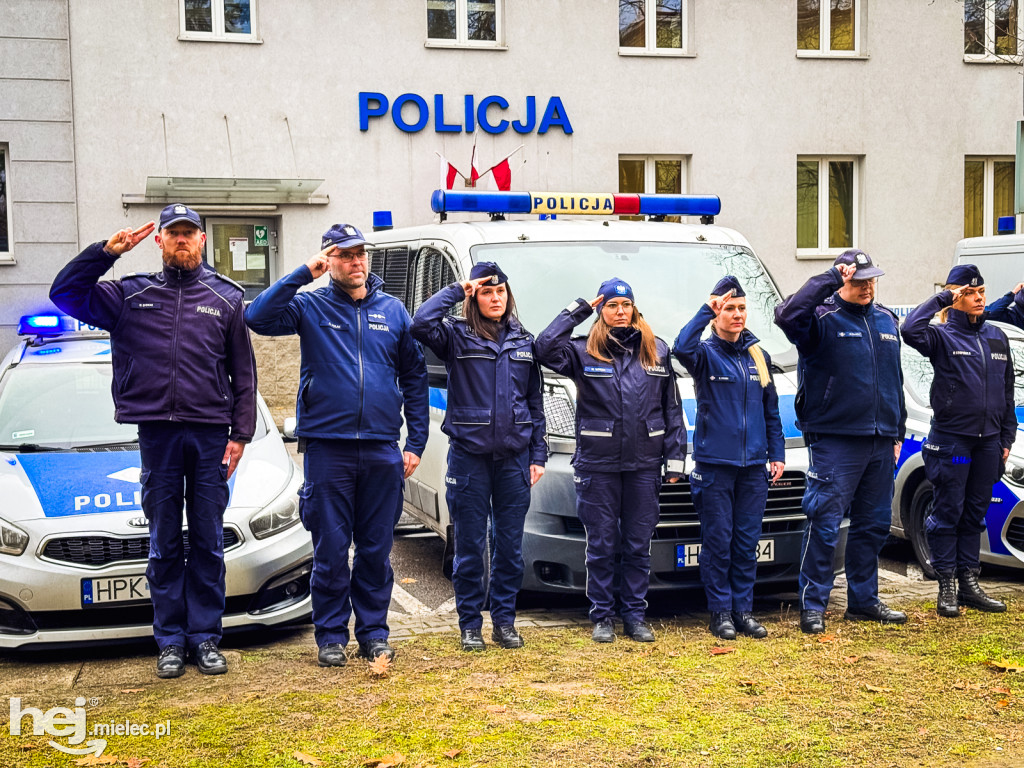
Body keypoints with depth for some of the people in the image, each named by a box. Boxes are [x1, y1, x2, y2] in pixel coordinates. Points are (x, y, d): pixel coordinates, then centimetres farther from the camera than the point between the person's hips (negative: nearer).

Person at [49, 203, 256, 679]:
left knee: (208, 541, 4)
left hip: (209, 434, 0)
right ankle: (170, 640, 13)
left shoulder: (226, 298, 10)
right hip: (156, 434, 0)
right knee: (164, 542, 6)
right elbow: (65, 293, 3)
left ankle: (205, 636, 13)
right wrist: (107, 251, -6)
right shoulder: (132, 295, 9)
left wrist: (240, 434, 1)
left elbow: (244, 373, 9)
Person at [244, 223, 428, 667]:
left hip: (382, 449, 2)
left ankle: (373, 631, 20)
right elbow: (257, 317, -14)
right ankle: (331, 635, 15)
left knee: (376, 549, 9)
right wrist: (305, 274, -13)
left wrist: (416, 443, 5)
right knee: (331, 549, 3)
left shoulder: (392, 310, 10)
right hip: (327, 447, -2)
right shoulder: (311, 307, 3)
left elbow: (414, 377, 11)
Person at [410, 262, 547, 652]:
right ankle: (470, 624, 14)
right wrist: (456, 290, -10)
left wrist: (538, 455, 8)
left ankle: (504, 620, 19)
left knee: (510, 543, 8)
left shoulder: (524, 341, 11)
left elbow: (535, 402, 14)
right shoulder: (456, 335, 0)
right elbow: (421, 323, -22)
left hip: (514, 457, 3)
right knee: (470, 544, 3)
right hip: (469, 455, -3)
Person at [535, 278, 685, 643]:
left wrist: (674, 457, 4)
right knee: (601, 544, 4)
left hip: (644, 464, 2)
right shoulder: (584, 351, 1)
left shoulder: (657, 351, 9)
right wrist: (577, 311, -8)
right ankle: (602, 616, 15)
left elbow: (672, 408, 10)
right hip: (597, 465, -2)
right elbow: (546, 348, -18)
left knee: (639, 544, 9)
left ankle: (635, 614, 19)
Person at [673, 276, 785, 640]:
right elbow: (682, 348, -26)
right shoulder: (706, 354, -1)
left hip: (753, 464, 4)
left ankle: (744, 609, 16)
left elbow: (771, 409, 18)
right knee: (718, 540, -1)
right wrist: (706, 311, -22)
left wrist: (777, 453, 12)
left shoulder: (758, 356, 14)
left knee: (747, 541, 7)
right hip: (714, 463, -4)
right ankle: (720, 611, 8)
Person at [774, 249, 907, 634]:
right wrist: (831, 279, -26)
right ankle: (813, 605, 1)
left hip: (879, 442, 7)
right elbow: (787, 314, -30)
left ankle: (864, 600, 25)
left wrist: (897, 432, 19)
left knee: (874, 524, 13)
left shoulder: (887, 321, 15)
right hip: (835, 440, -7)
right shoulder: (823, 318, -6)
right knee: (824, 524, -7)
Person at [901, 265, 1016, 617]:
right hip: (950, 438, -5)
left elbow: (1007, 392, 16)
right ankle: (946, 588, 7)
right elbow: (911, 330, -28)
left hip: (988, 440, 5)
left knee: (975, 514, 11)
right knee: (948, 512, 0)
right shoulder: (943, 337, -5)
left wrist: (1006, 438, 12)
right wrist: (941, 298, -17)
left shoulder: (997, 338, 11)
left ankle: (969, 584, 19)